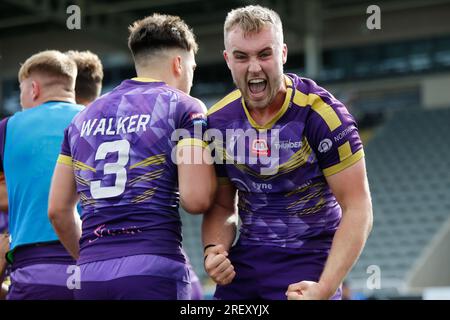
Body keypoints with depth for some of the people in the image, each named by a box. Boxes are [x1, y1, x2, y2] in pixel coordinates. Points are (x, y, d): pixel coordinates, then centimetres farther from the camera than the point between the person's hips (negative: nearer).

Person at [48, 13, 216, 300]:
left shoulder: (84, 117, 19)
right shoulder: (184, 107, 3)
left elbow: (58, 210, 18)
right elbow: (196, 199, -8)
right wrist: (208, 157, 12)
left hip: (90, 275, 5)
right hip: (153, 270, -5)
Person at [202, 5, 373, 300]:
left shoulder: (320, 113, -16)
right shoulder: (219, 121, 0)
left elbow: (357, 210, -15)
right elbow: (222, 206, 11)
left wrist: (324, 288, -24)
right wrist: (214, 250, -10)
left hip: (309, 264, -4)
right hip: (245, 262, 5)